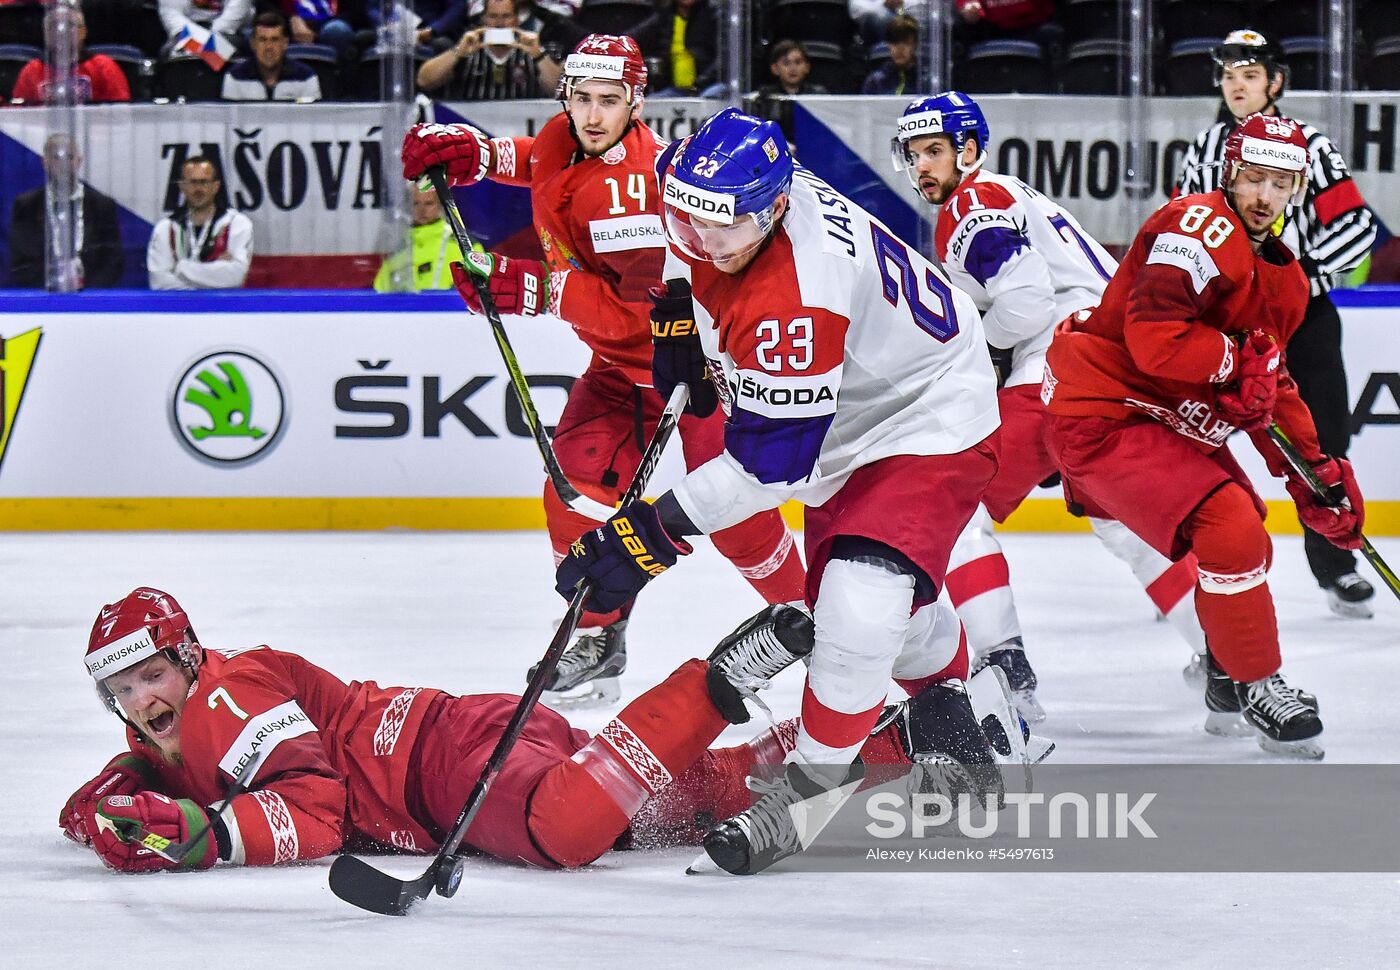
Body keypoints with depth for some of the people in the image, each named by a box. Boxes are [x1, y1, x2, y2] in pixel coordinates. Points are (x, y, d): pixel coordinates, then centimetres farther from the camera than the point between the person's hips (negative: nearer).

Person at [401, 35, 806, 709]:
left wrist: (539, 289, -39)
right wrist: (472, 151, 6)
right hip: (623, 361, 8)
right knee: (579, 488, -6)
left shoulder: (631, 181, -31)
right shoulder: (563, 140, -5)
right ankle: (596, 639, 7)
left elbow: (644, 308, -36)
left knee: (732, 513, -10)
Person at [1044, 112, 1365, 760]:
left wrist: (1315, 472, 11)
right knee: (1231, 531, -21)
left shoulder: (1284, 279, 12)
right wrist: (1241, 359, -20)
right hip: (1101, 411, -11)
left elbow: (1272, 386, 20)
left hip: (1170, 424, 11)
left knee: (1244, 530, 24)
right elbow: (1154, 339, -30)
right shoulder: (1201, 228, -20)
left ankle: (1226, 673, 46)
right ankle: (1256, 685, -6)